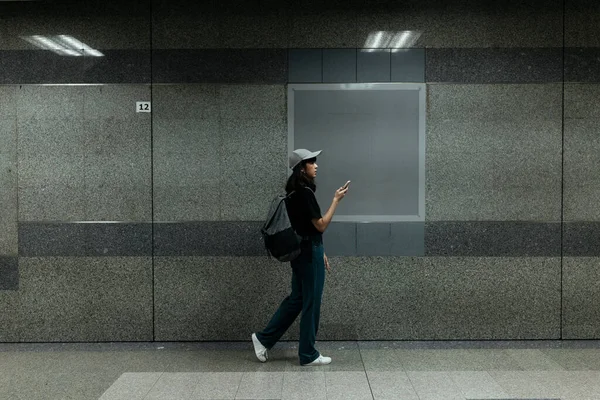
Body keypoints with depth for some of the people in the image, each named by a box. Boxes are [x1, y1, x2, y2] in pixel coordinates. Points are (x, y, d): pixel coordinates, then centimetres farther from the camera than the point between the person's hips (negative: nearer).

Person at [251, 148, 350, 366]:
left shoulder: (294, 192, 12)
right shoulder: (305, 192, -19)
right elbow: (321, 225, -17)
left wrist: (320, 252, 21)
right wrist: (336, 199, -14)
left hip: (300, 250, 10)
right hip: (309, 252, -10)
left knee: (297, 299, 17)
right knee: (311, 303, 1)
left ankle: (263, 338, 20)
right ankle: (308, 354, 12)